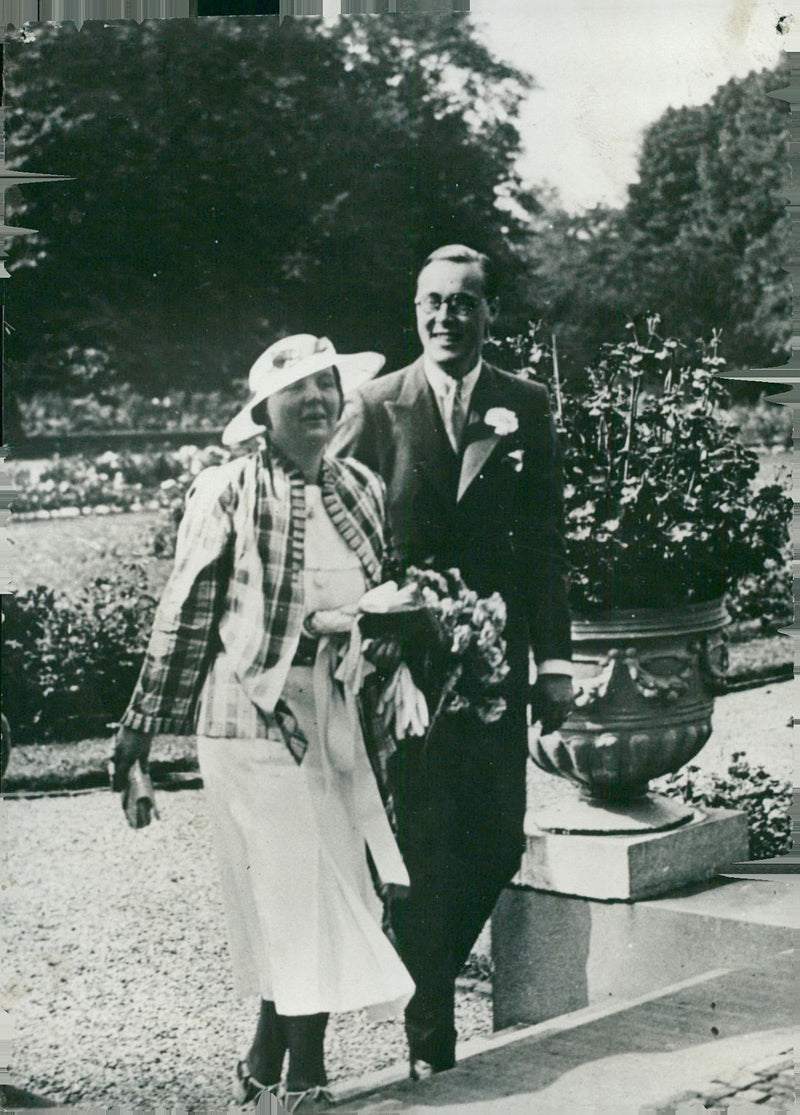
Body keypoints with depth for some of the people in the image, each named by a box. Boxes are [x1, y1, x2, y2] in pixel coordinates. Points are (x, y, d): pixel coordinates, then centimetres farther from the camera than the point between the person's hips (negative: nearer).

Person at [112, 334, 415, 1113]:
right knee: (299, 893, -4)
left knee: (300, 900, 8)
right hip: (254, 713, -5)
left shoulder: (362, 489, 9)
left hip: (335, 717, 5)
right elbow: (185, 614, -5)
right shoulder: (228, 494, -6)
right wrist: (141, 728, -3)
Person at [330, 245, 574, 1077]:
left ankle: (426, 969, 33)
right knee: (427, 847, 0)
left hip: (497, 656, 3)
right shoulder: (376, 407, 0)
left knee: (498, 844, 6)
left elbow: (545, 542, 8)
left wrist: (554, 662, 4)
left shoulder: (525, 408, 7)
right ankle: (429, 1037, 11)